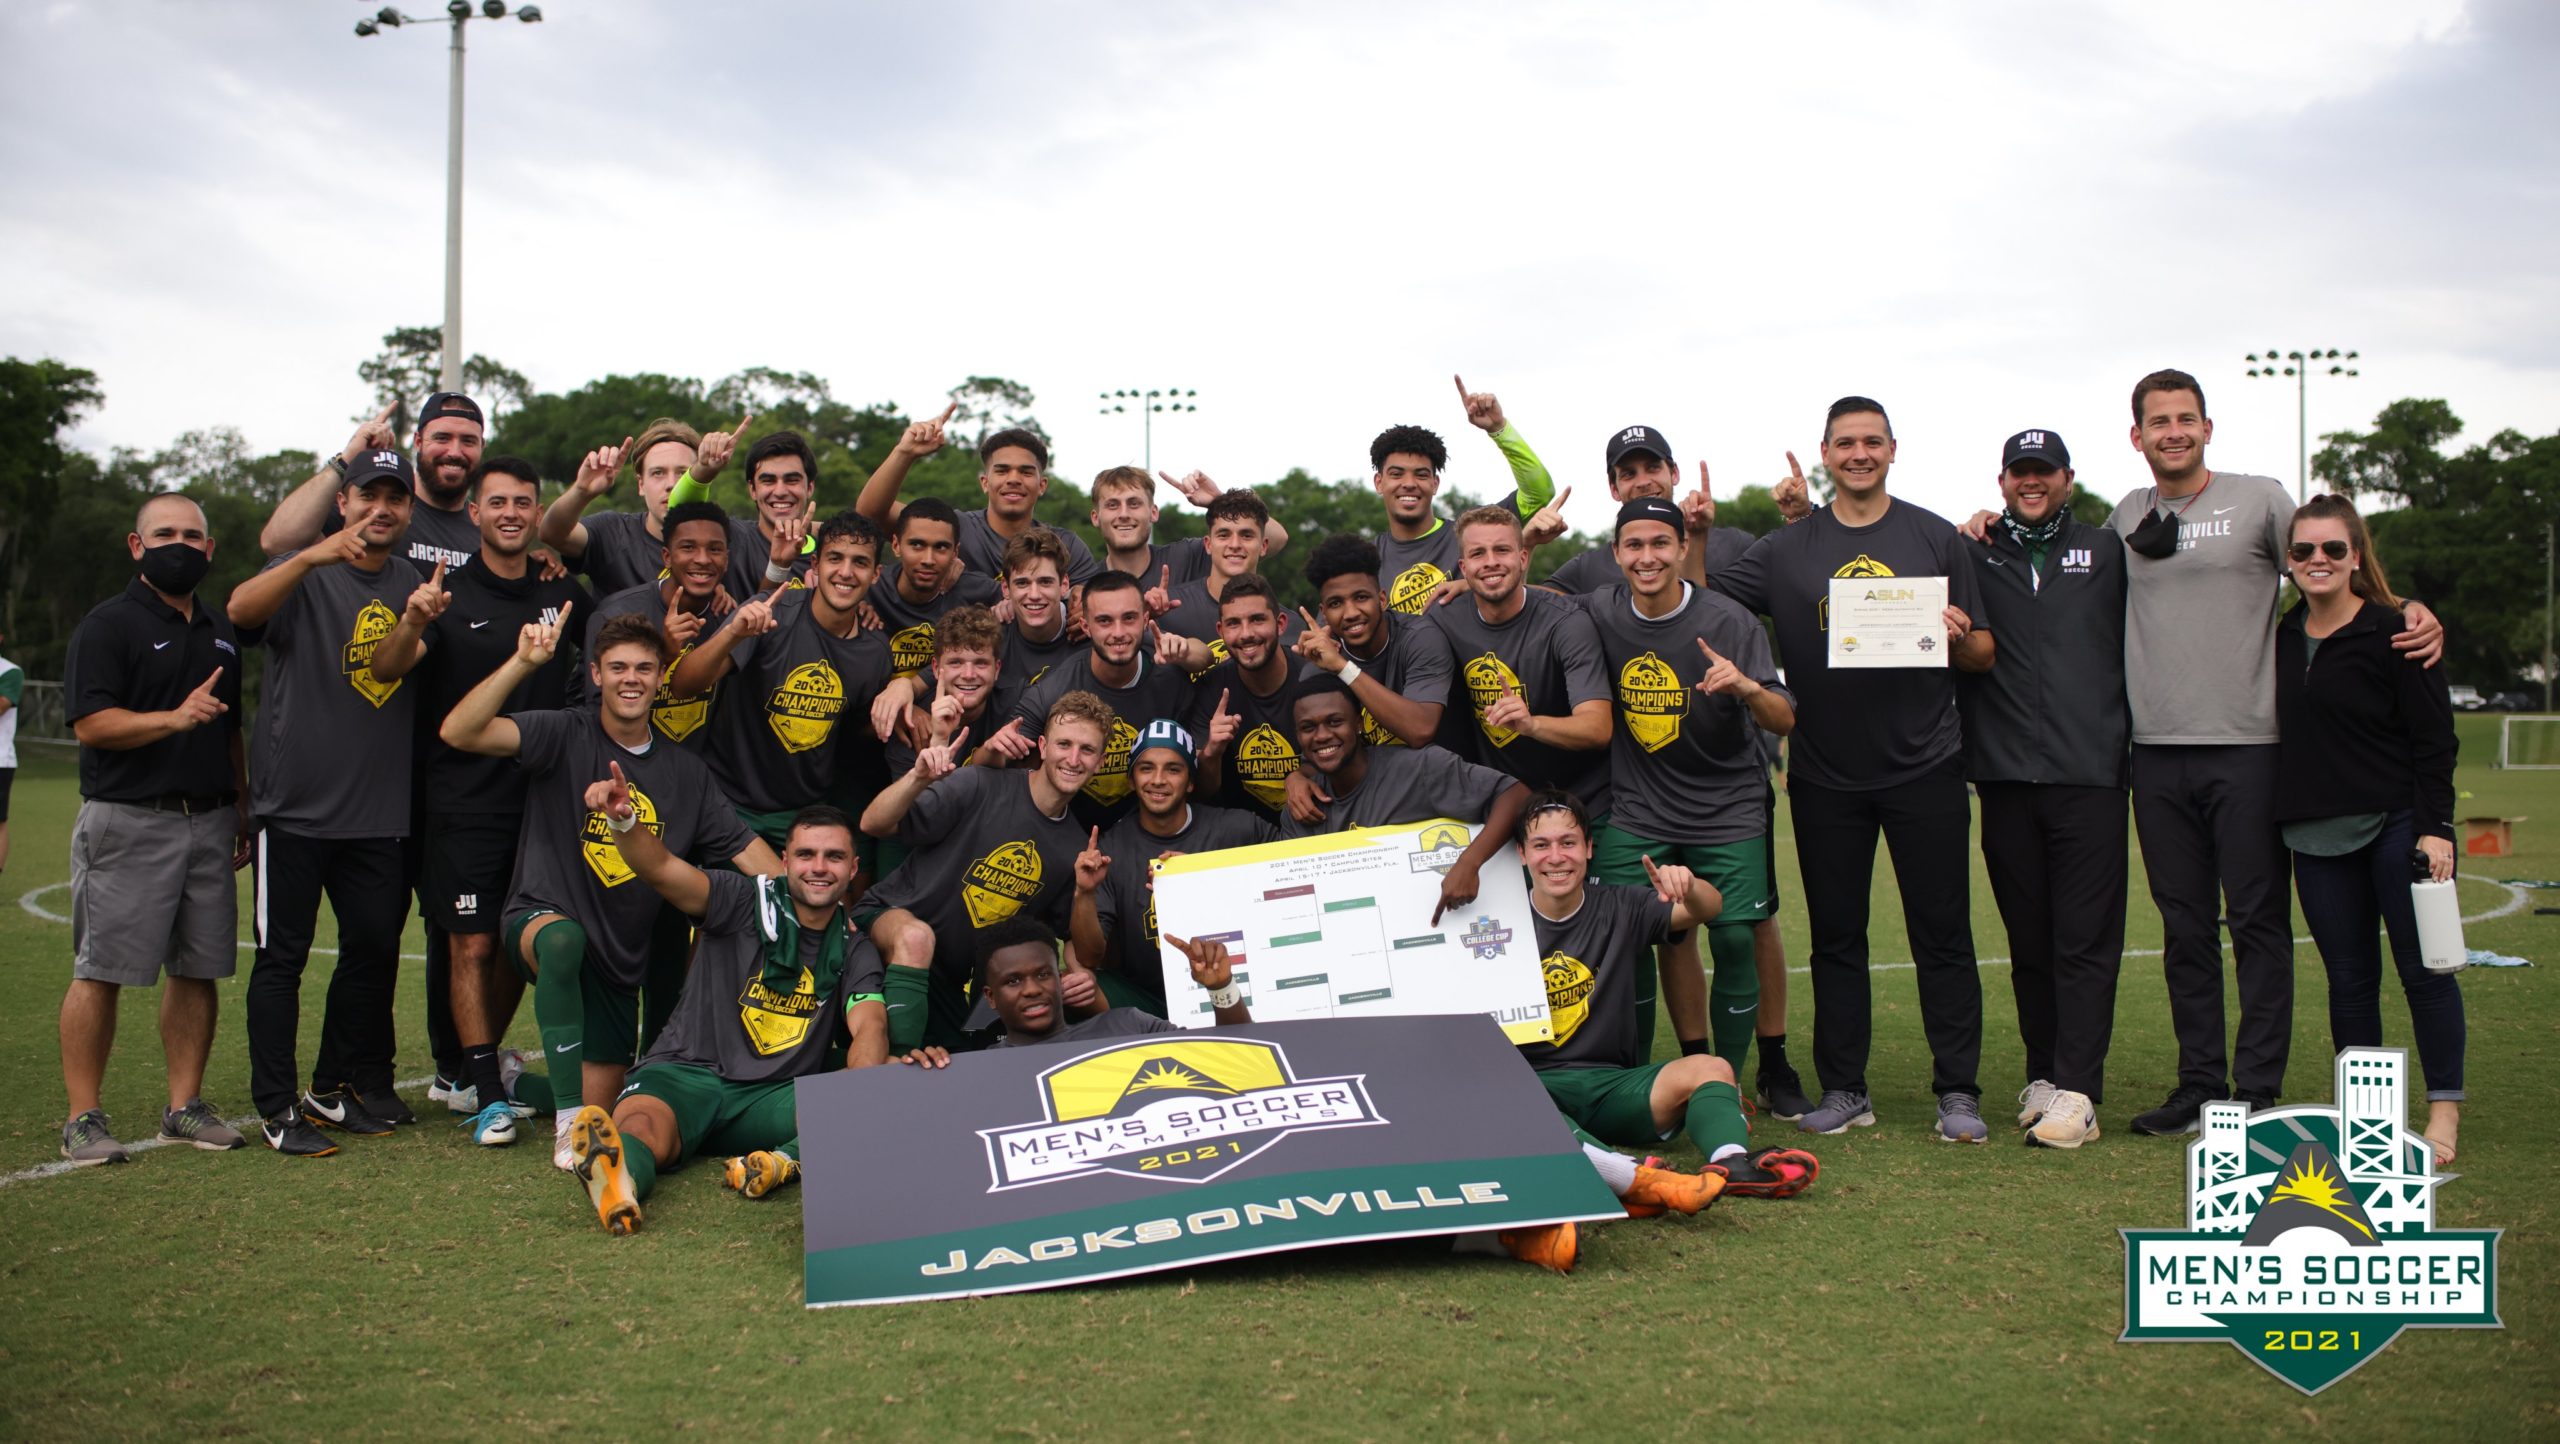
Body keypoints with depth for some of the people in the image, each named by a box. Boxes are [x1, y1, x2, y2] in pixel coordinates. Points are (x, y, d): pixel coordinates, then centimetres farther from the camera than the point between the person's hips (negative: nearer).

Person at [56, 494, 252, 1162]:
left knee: (197, 969, 6)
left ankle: (185, 1106, 14)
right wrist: (174, 717, -24)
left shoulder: (221, 630, 18)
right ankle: (83, 1117, 5)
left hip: (209, 822, 6)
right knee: (101, 971, -3)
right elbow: (91, 724, -12)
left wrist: (244, 811, 19)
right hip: (127, 823, -6)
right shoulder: (108, 624, -2)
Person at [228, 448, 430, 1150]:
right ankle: (277, 1108, 8)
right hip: (295, 803, -4)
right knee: (282, 958, 0)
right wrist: (313, 557, -37)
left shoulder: (413, 585, 12)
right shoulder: (305, 573, -1)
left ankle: (335, 1088, 23)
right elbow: (242, 609, -21)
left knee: (374, 952, 9)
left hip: (379, 811, 4)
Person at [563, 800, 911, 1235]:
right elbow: (661, 869, -11)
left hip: (775, 1098, 2)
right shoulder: (744, 903, 5)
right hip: (687, 1073, -2)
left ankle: (788, 1161, -48)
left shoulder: (855, 952, 11)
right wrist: (622, 821, -33)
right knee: (641, 1125, -37)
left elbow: (869, 1028, -6)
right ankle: (619, 1181, -68)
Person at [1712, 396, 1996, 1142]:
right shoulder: (1788, 548, 7)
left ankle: (1957, 1091, 11)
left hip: (1924, 770, -1)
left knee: (1942, 934, 2)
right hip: (1825, 777, 1)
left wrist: (1960, 637, -14)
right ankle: (1842, 1089, 19)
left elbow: (1982, 655, 7)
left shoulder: (1934, 538, 5)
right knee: (1835, 935, 9)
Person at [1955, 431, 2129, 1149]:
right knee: (2028, 940, 7)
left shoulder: (2107, 551, 13)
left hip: (2090, 774, -2)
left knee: (2085, 938, -6)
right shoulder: (1972, 555, 14)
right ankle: (2043, 1075, 17)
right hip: (2005, 775, 2)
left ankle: (2076, 1090, -5)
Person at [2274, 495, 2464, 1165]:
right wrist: (2289, 819, 11)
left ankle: (2444, 1109, 10)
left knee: (2422, 970, -1)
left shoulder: (2394, 633, -6)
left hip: (2396, 827, -5)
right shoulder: (2282, 638, 10)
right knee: (2348, 978, 8)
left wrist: (2434, 827, -13)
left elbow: (2434, 739, -7)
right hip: (2316, 837, 5)